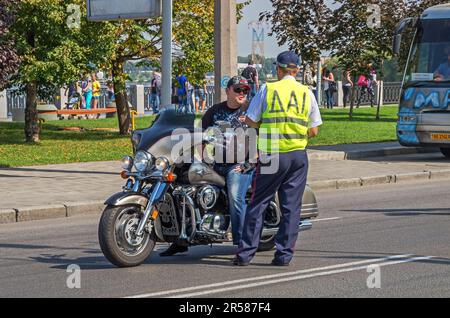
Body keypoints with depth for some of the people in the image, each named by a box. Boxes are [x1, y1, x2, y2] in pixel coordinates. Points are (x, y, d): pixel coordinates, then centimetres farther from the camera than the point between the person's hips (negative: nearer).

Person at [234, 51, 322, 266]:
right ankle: (284, 254, 5)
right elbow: (314, 131, 5)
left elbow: (252, 121, -2)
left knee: (258, 203, 5)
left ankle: (246, 253, 3)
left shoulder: (267, 90, -3)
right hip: (298, 156, 2)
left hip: (272, 155, -2)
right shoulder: (307, 93, 4)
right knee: (291, 206, 6)